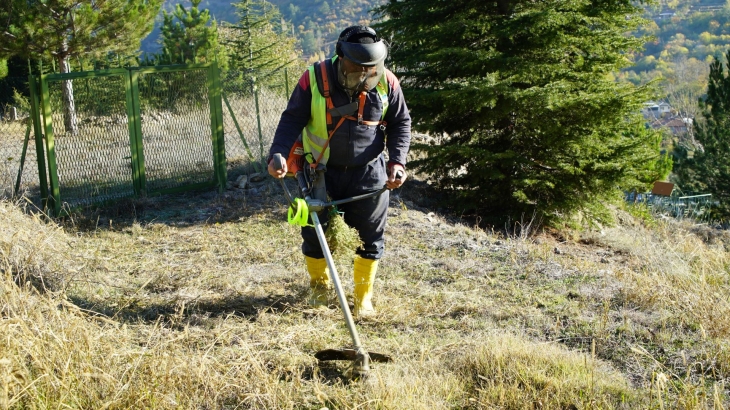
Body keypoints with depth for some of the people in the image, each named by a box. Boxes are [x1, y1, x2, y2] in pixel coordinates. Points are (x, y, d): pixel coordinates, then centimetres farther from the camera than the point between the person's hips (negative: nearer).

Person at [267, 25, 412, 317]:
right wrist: (278, 154, -25)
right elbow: (292, 120, -10)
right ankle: (319, 285, 35)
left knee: (370, 238, 5)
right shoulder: (314, 78, -15)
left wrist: (397, 162, -10)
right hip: (322, 172, -1)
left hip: (369, 173, 1)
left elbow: (401, 123, 3)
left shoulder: (387, 82, -9)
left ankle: (363, 298, 25)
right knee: (315, 232, 7)